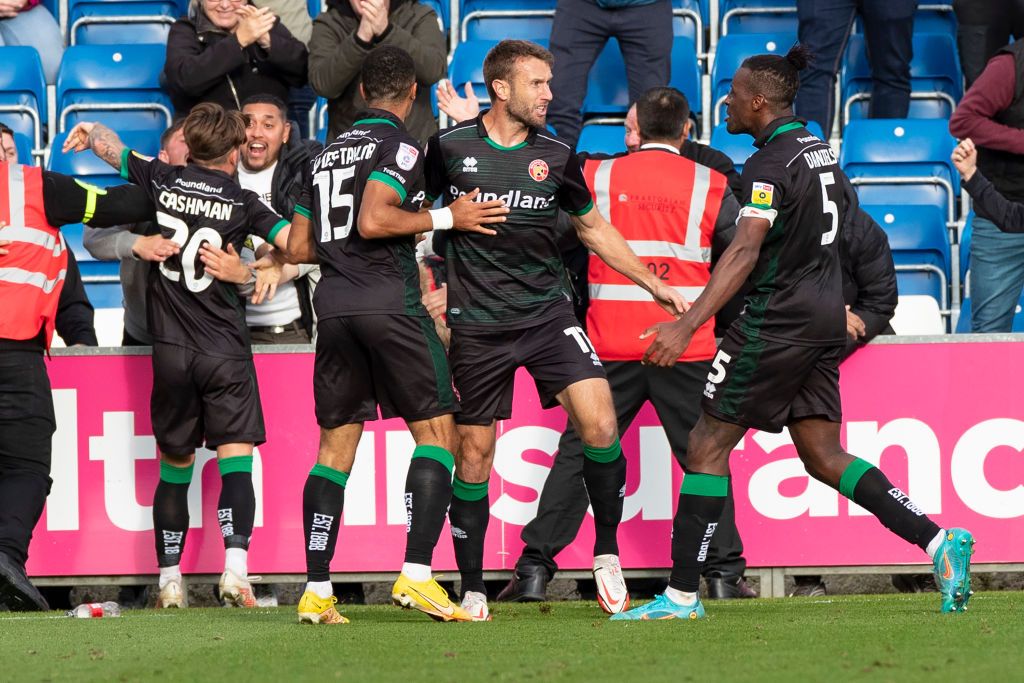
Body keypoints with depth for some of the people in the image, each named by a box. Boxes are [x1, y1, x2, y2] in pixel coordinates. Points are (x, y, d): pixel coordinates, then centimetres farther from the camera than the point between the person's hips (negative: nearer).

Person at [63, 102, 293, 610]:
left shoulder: (162, 181, 3)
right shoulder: (241, 203, -3)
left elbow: (110, 146, 16)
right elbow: (293, 241, -9)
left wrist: (89, 131, 31)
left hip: (171, 349, 3)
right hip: (225, 350, -3)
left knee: (174, 465, 14)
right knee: (235, 459, -4)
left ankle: (170, 580, 16)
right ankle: (236, 567, -23)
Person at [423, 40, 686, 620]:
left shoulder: (556, 156, 4)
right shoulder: (449, 149, -3)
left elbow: (593, 226, 18)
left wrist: (652, 284, 16)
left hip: (547, 311, 1)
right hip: (477, 324, -1)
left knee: (599, 423, -17)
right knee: (474, 452, 2)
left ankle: (607, 552, 1)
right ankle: (472, 587, 15)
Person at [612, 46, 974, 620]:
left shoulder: (771, 164, -15)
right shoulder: (820, 151, 13)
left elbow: (744, 253, -25)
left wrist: (687, 325, -31)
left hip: (779, 320, -9)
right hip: (827, 319, 9)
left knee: (708, 445, -2)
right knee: (824, 458, 10)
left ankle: (682, 595, -3)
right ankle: (938, 542, -2)